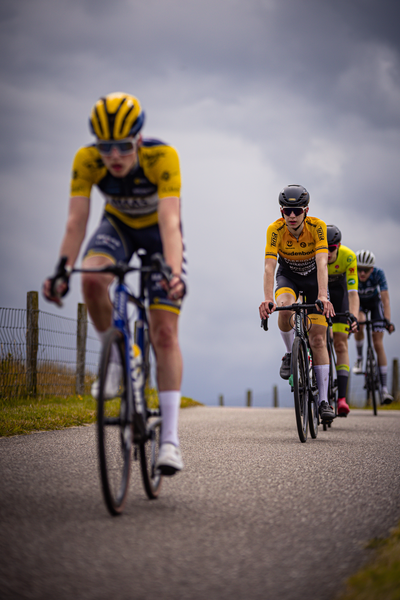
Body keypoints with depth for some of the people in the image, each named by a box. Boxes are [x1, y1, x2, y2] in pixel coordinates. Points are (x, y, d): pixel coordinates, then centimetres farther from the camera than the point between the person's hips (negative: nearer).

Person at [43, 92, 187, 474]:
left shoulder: (162, 157, -35)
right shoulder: (86, 160, -27)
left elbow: (170, 221, -43)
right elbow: (76, 221, -31)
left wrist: (173, 272, -57)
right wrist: (62, 271, -45)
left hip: (157, 231, -2)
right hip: (117, 225, 2)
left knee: (164, 334, -12)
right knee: (92, 281, -33)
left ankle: (170, 438, -9)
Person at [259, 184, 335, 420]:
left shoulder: (318, 226, -29)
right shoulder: (275, 229, -27)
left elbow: (322, 264, -39)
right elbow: (269, 266, -36)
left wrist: (322, 296, -54)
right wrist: (268, 299, -51)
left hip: (313, 277, 0)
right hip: (288, 277, 0)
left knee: (319, 339, -7)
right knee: (285, 308, -35)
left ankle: (324, 400, -2)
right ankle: (290, 354, -8)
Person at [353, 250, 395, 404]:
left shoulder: (378, 274, -32)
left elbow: (385, 299, -35)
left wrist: (387, 320, -47)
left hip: (374, 301, 0)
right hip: (358, 301, 1)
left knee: (378, 344, -10)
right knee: (358, 325, -34)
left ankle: (384, 390, -13)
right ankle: (359, 358, -4)